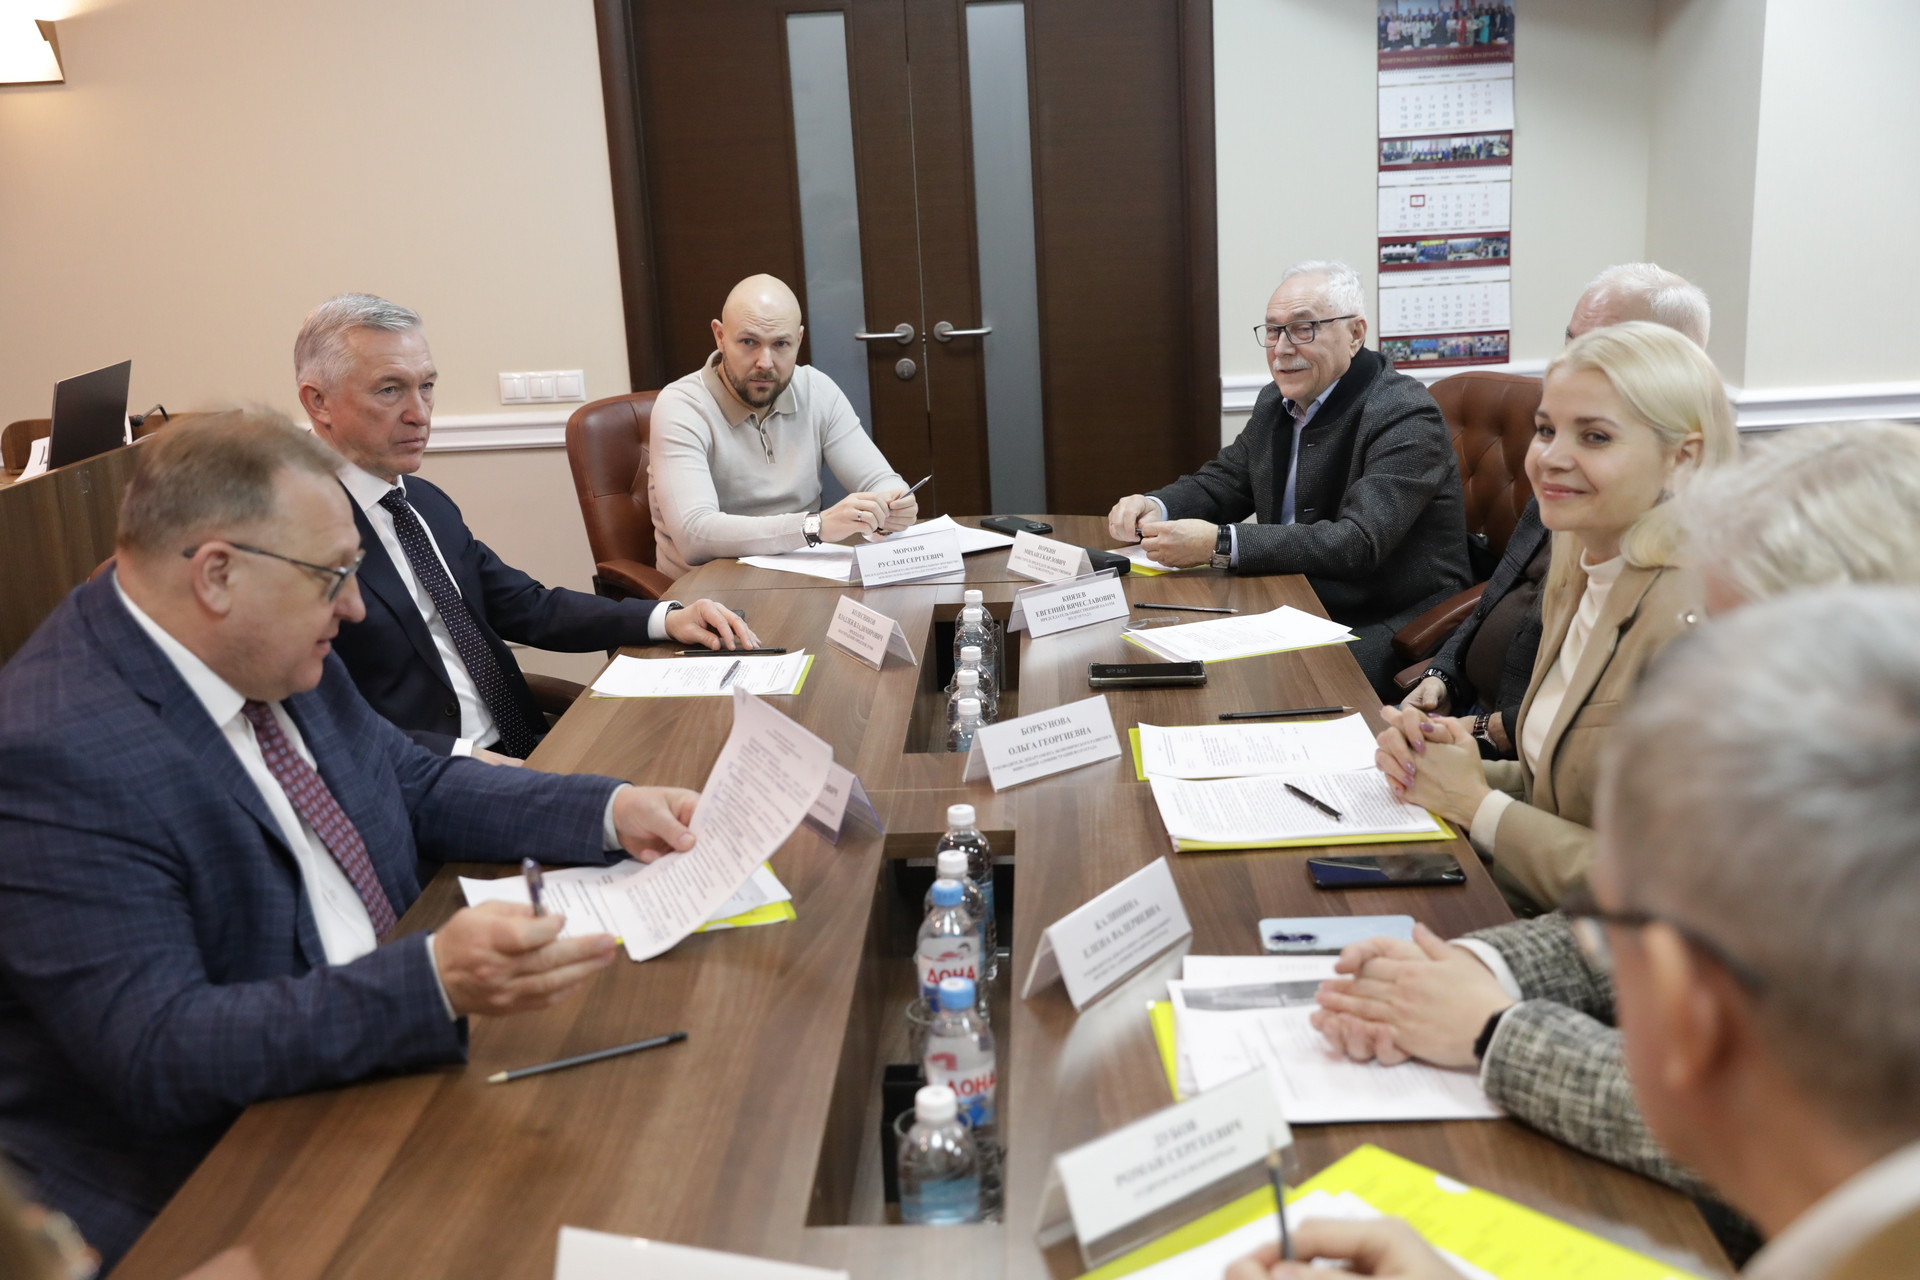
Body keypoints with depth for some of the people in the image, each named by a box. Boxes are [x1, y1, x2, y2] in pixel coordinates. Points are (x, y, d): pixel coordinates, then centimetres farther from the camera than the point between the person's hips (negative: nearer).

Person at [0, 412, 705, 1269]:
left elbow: (417, 786, 14)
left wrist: (612, 812, 0)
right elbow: (157, 1056, -26)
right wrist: (436, 981, -36)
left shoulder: (271, 656, 1)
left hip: (383, 1057, 8)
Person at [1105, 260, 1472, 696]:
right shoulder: (1275, 403, 8)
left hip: (1390, 627, -7)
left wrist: (1220, 544, -34)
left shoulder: (1405, 415, -17)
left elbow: (1358, 543, -28)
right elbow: (1221, 482, 19)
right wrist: (1153, 507, -5)